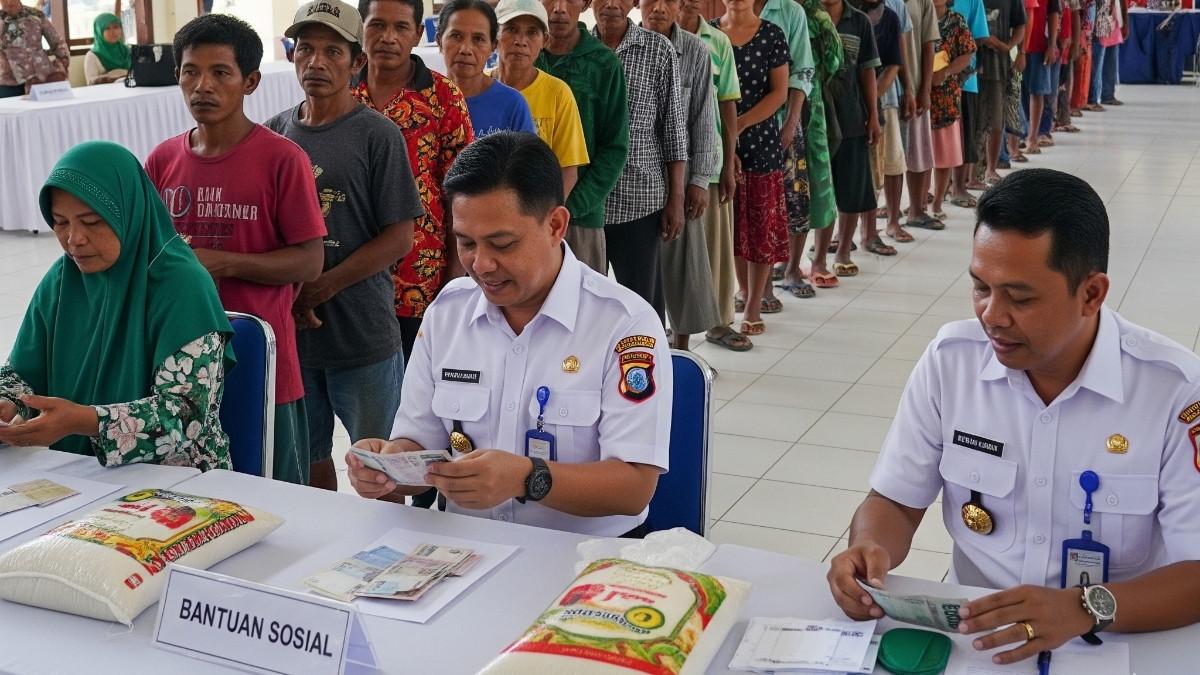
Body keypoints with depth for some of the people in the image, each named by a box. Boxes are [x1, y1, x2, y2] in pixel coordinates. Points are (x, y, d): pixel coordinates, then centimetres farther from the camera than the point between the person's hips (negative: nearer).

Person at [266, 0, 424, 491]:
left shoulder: (378, 135, -6)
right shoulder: (274, 133, 6)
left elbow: (399, 238, -9)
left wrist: (319, 289, -14)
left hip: (363, 335, -4)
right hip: (288, 328, 4)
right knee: (306, 459, 16)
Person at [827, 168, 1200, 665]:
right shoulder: (950, 359, -4)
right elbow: (896, 502, 4)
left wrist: (1085, 609, -30)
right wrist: (870, 550, -17)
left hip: (1118, 647, 0)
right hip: (969, 635, 1)